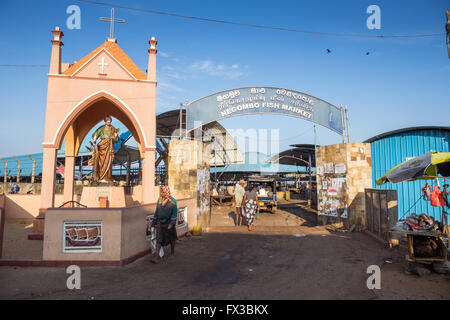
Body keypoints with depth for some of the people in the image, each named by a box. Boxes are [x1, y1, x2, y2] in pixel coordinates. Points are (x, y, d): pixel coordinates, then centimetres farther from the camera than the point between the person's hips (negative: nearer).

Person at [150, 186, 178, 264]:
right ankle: (156, 257, -4)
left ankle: (172, 250, 38)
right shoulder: (159, 200, 3)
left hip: (168, 223, -3)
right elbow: (156, 211, 13)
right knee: (158, 240, -3)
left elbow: (174, 214, -11)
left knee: (171, 238, 13)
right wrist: (153, 221, 15)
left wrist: (171, 224, -15)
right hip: (160, 223, 3)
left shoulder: (172, 201, -12)